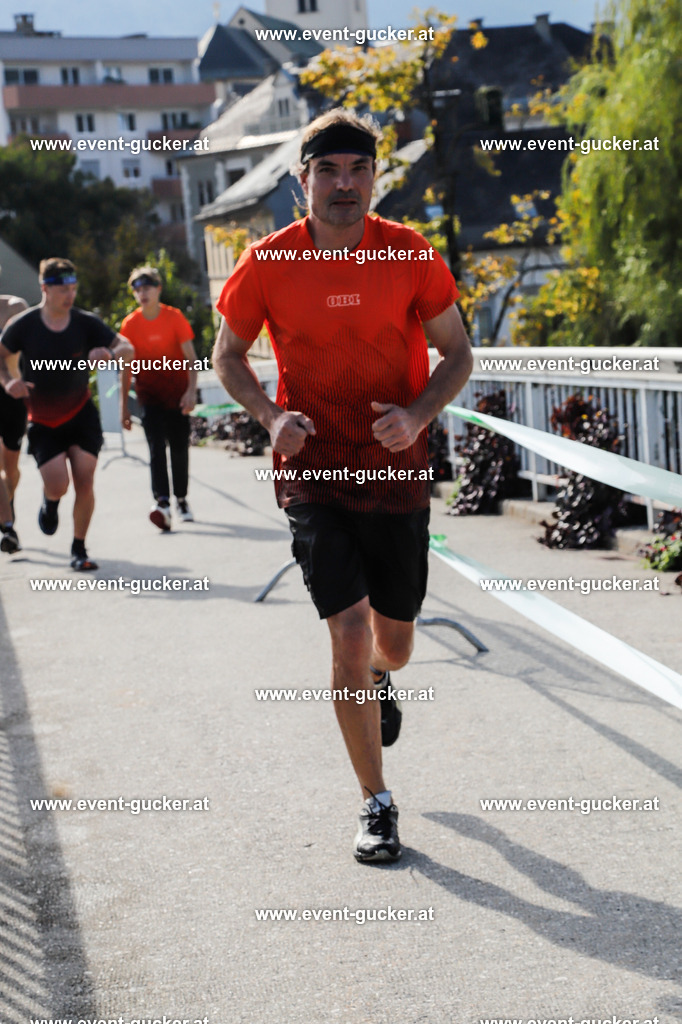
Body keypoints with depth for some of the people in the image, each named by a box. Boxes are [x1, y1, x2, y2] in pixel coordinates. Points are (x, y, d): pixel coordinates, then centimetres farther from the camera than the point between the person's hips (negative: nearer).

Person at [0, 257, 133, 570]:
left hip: (81, 415, 1)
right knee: (57, 485, -13)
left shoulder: (86, 323, -8)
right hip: (43, 422, -1)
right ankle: (50, 504, 26)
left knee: (84, 483, -7)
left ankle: (79, 549, 10)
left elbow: (127, 349, -5)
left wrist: (109, 353, -28)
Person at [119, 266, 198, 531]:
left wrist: (191, 391, -22)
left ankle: (181, 499, 25)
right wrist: (124, 406, 2)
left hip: (177, 394, 0)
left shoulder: (174, 317, -6)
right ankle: (162, 502, -28)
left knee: (180, 448, 6)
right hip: (150, 395, 0)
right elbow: (126, 367, 3)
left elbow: (191, 357, -8)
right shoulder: (130, 324, -3)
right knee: (156, 446, -16)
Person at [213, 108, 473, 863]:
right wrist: (271, 416, -10)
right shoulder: (267, 264, -5)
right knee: (350, 631, -13)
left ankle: (378, 678, 53)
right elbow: (228, 354, 8)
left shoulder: (411, 256, -5)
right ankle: (376, 804, 2)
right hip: (312, 473, -1)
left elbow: (457, 354, 3)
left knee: (393, 641, 12)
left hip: (396, 471, 2)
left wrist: (418, 414, -16)